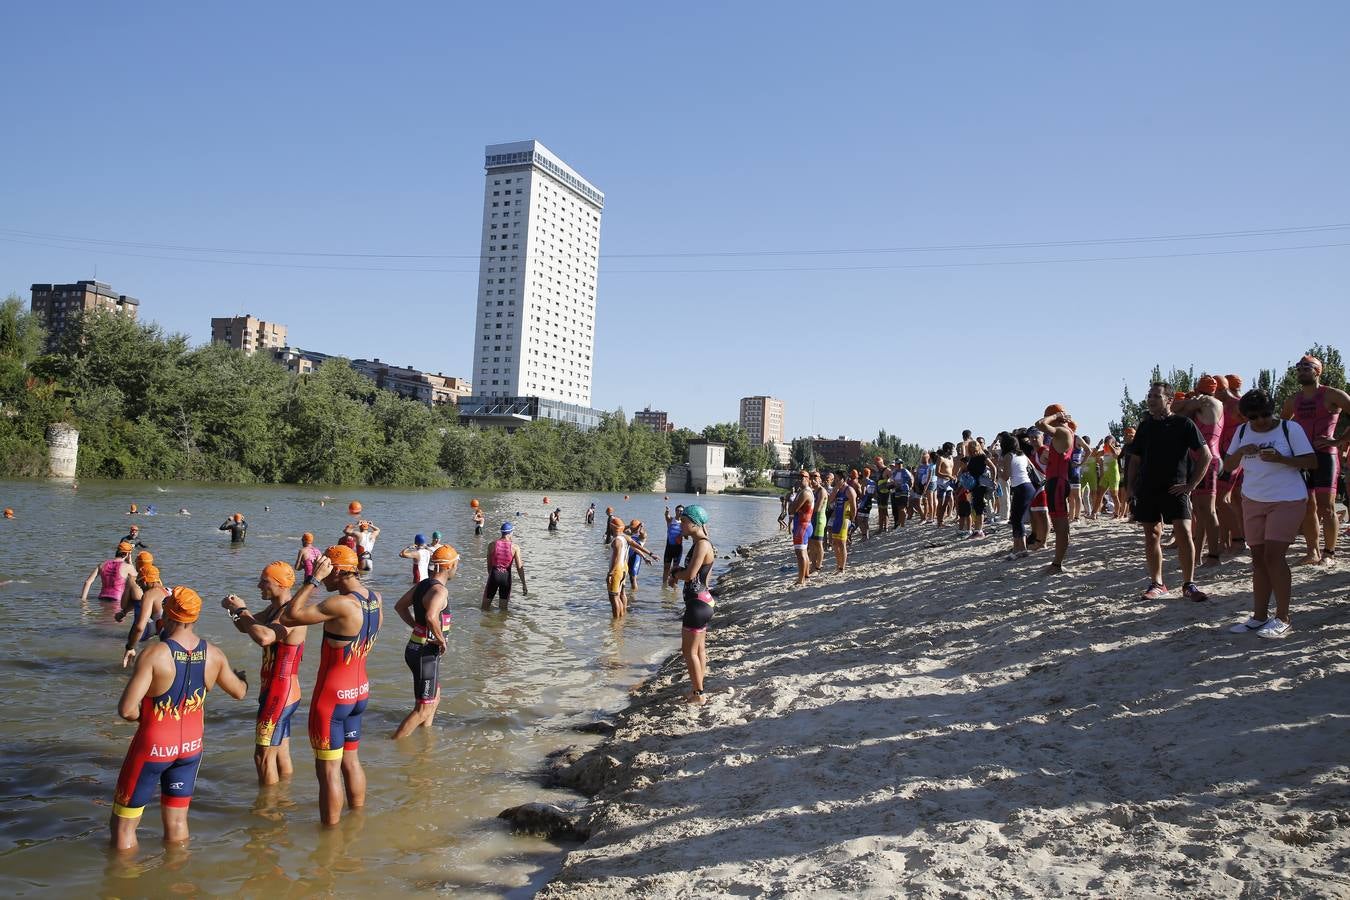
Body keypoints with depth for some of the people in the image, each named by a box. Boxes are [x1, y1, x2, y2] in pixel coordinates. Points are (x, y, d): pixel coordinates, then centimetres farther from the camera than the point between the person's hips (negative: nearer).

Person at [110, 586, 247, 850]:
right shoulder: (213, 655, -6)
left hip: (152, 746, -5)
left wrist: (141, 716, -2)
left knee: (123, 825, 13)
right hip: (191, 747, 5)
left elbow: (126, 709, -25)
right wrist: (242, 679, 33)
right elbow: (239, 693, 10)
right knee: (177, 824, 18)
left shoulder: (155, 653, -21)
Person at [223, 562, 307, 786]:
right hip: (281, 691, 10)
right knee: (281, 753, 20)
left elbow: (264, 637, -40)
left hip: (279, 693, -10)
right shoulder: (274, 609, 9)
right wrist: (235, 610, -2)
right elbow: (245, 627, 20)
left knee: (264, 755, -1)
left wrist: (242, 610, -26)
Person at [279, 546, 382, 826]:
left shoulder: (341, 604, -25)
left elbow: (288, 617, -23)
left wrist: (314, 579, -20)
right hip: (360, 690, 8)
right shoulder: (375, 598, 0)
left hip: (332, 695, -8)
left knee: (328, 768, 3)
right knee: (351, 760, 21)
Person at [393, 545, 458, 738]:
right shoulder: (440, 590, -21)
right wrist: (442, 640, -24)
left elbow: (399, 606, 20)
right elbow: (431, 617, -39)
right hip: (426, 653, -10)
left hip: (416, 648, 10)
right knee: (423, 709, -3)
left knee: (434, 699, 24)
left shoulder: (423, 584, 8)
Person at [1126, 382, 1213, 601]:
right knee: (1152, 536, 6)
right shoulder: (1144, 426, 11)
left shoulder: (1183, 424, -1)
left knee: (1184, 534, -12)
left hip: (1175, 489, -4)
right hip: (1147, 490, 4)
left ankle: (1188, 585, -2)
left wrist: (1191, 484, -7)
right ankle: (1156, 584, 14)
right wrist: (1131, 488, 9)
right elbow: (1134, 460, 16)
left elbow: (1205, 455, -2)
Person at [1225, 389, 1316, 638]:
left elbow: (1311, 462, -10)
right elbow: (1228, 465, 8)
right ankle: (1259, 616, 13)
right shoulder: (1242, 432, 7)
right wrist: (1241, 452, -12)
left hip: (1287, 500, -5)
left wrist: (1280, 459, -25)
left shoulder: (1290, 428, -7)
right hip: (1253, 501, 5)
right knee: (1259, 558, 7)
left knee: (1273, 556, -13)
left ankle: (1282, 618, -6)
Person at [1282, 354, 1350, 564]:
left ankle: (1329, 552, 1)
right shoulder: (1292, 401, 14)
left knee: (1326, 507, -6)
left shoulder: (1332, 395, -2)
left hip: (1325, 455, -5)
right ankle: (1313, 551, 11)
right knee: (1307, 507, 5)